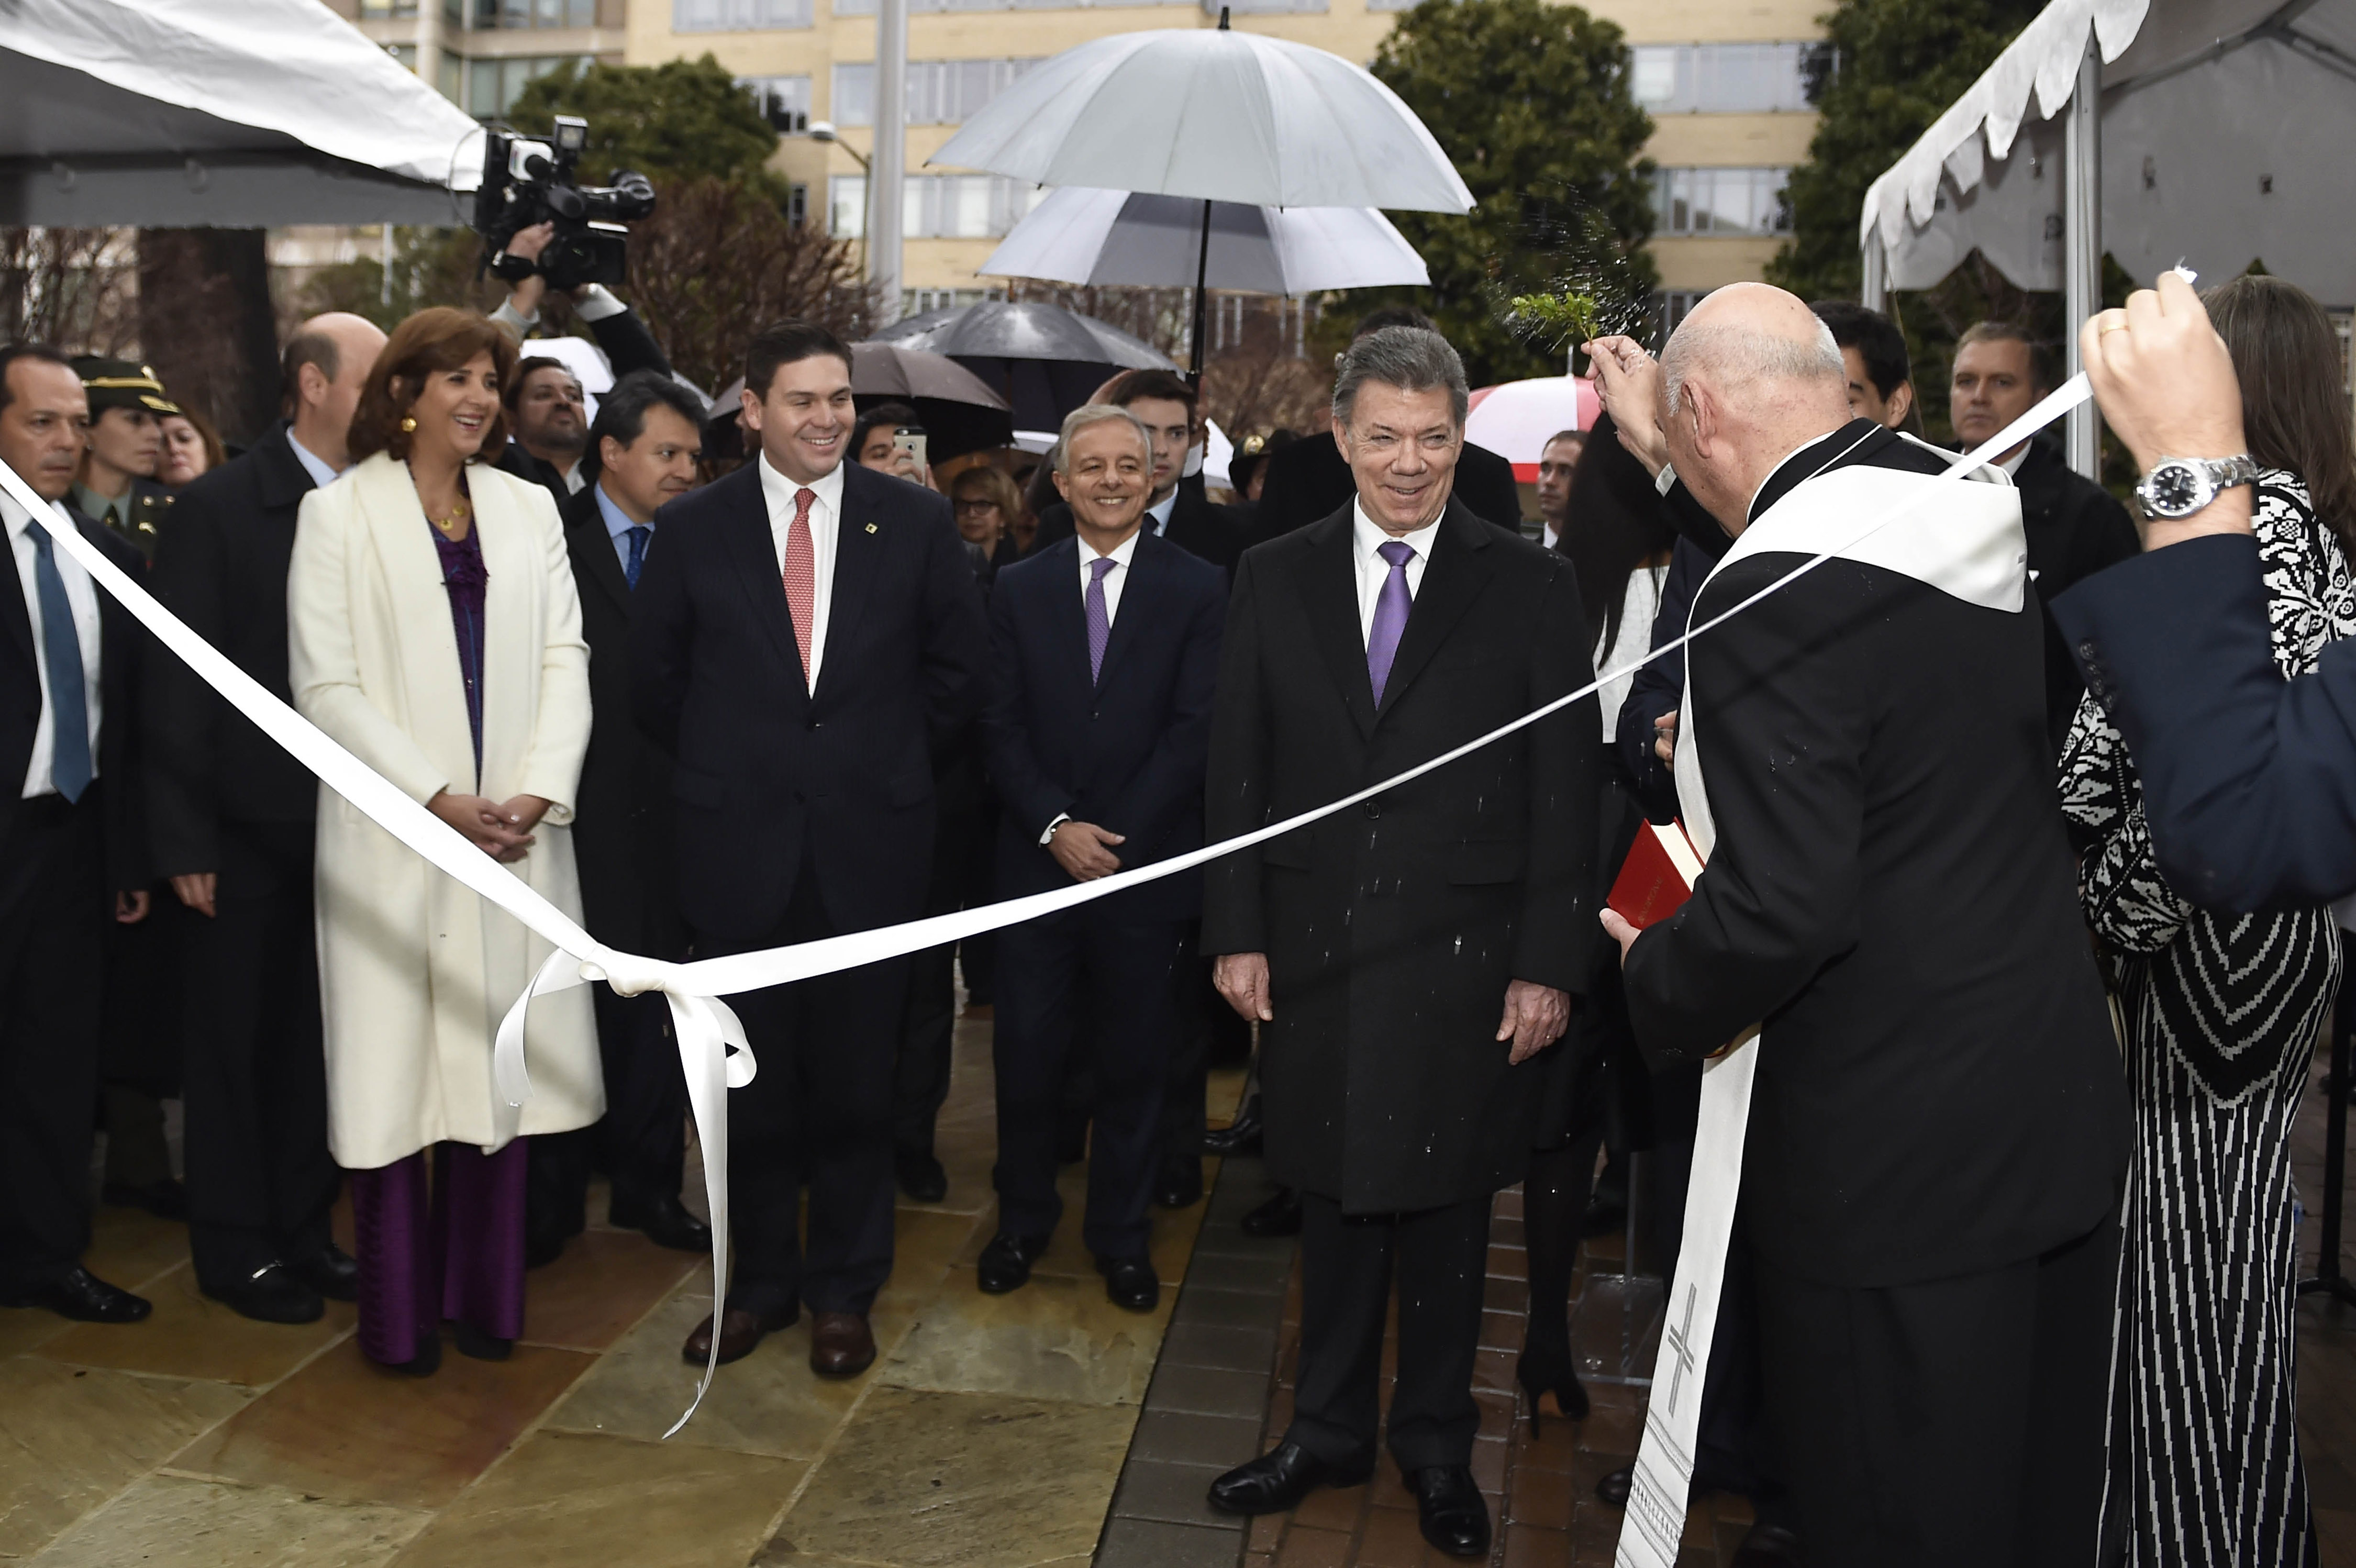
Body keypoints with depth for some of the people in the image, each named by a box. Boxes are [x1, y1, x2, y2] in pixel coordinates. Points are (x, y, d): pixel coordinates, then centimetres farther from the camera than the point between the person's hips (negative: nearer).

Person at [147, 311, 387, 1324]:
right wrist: (184, 839, -11)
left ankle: (304, 1225, 29)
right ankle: (235, 1245, 23)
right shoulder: (220, 508, -8)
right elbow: (178, 681, -9)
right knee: (236, 1039, 8)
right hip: (248, 830, -3)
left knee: (321, 1035, 14)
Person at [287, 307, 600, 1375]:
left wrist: (539, 792, -8)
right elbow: (325, 685, -5)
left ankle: (486, 1295, 19)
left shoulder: (528, 508, 12)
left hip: (518, 835, 3)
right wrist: (438, 798, -13)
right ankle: (399, 1315, 14)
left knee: (504, 1062, 6)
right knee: (396, 1065, 1)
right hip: (393, 839, -3)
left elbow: (564, 658, 6)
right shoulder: (338, 514, 1)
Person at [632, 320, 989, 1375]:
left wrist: (886, 767, 7)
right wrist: (724, 771, 9)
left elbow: (960, 669, 7)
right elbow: (655, 678, 9)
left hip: (868, 850, 0)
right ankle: (758, 1281, 28)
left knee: (855, 1083, 8)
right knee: (750, 1083, 10)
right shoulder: (692, 528, 2)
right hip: (741, 851, 1)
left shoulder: (916, 521, 1)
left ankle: (844, 1290, 24)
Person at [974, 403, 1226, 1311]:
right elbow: (1001, 728, 2)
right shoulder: (1019, 589, 7)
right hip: (1037, 863, 1)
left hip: (1145, 864, -1)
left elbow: (1195, 731, -6)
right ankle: (1022, 1220, 25)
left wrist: (1114, 837, -13)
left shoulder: (1198, 589, 1)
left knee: (1132, 1063, 9)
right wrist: (1057, 826, -12)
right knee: (1025, 1056, 5)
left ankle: (1121, 1236, 24)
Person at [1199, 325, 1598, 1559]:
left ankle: (1436, 1448, 30)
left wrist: (1549, 961, -7)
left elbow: (1565, 786, -3)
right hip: (1315, 952, 2)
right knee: (1333, 1202, 14)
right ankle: (1330, 1433, 32)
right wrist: (1238, 930, 1)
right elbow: (1239, 767, 6)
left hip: (1463, 963, -2)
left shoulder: (1529, 586, -2)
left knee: (1446, 1212, 11)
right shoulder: (1275, 578, 5)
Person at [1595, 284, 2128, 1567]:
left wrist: (1659, 980, -6)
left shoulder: (1771, 591, -23)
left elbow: (1780, 909, -27)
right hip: (2060, 1108, 9)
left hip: (1895, 1149, -9)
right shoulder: (1971, 517, 4)